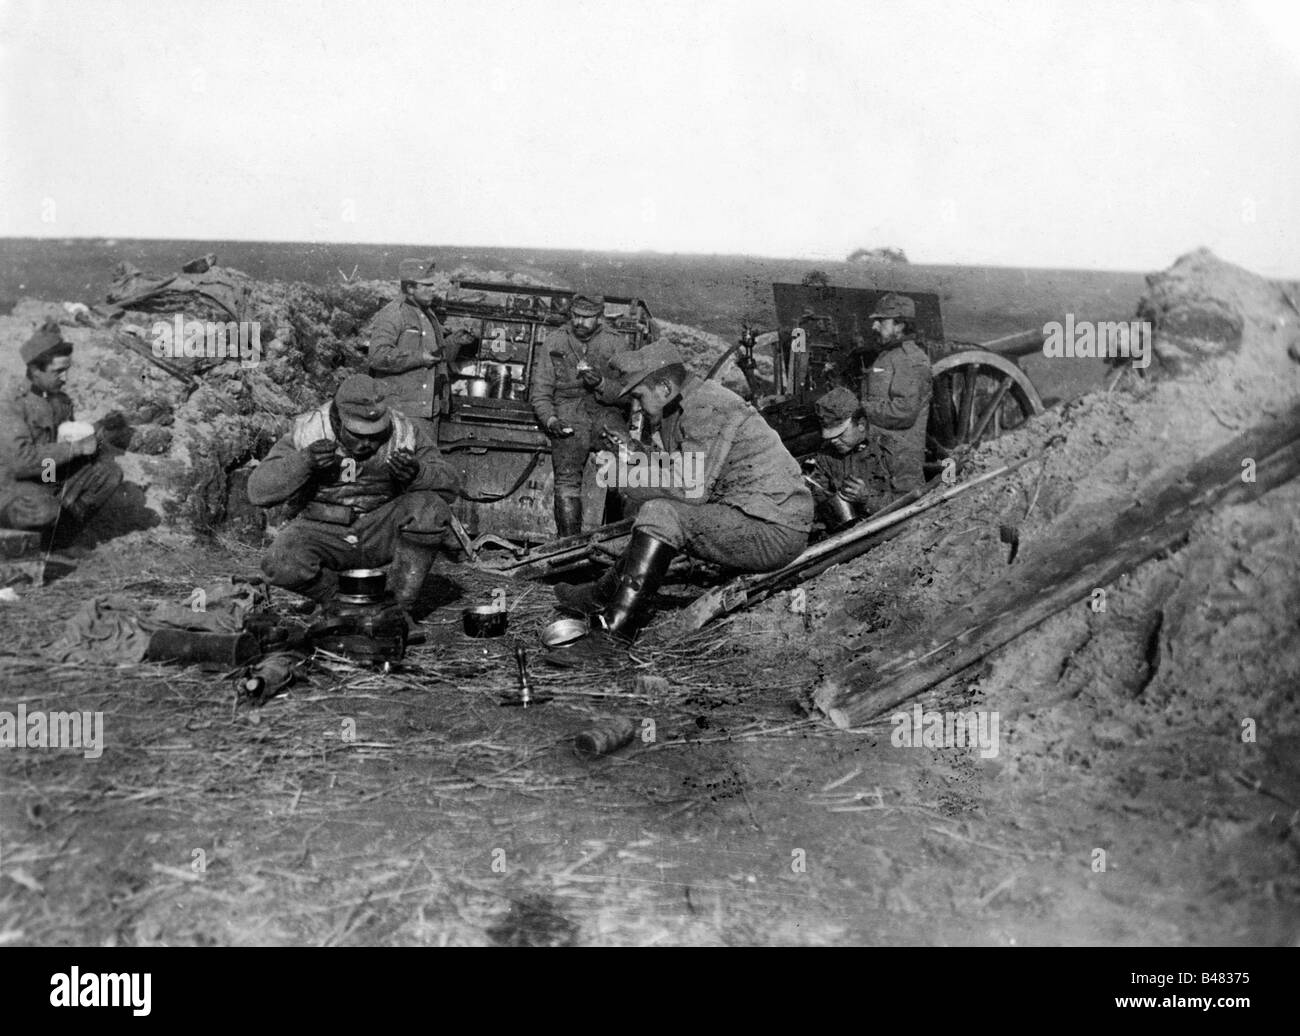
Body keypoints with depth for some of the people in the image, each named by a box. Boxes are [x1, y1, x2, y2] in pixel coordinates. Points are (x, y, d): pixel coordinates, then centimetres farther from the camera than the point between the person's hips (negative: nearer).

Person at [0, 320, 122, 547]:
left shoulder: (61, 400, 4)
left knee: (110, 473, -9)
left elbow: (66, 440, 18)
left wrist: (88, 442, -7)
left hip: (56, 480, 7)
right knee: (47, 511, -38)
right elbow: (22, 460, -30)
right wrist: (75, 447, -28)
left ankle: (62, 531, -3)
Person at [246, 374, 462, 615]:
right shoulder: (308, 432, -13)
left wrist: (417, 473, -33)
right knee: (281, 566, -31)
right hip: (324, 531, -1)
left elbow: (450, 485, -10)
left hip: (381, 532, 1)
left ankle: (403, 601, -11)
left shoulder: (403, 433, -12)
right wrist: (303, 461, -31)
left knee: (431, 509, -28)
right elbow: (258, 491, -14)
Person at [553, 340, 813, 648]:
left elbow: (691, 489, -22)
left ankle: (615, 629, -18)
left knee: (661, 513, -19)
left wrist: (629, 481, -9)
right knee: (662, 516, 19)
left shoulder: (707, 407, -16)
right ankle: (601, 596, 27)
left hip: (774, 531, -10)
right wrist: (638, 455, 9)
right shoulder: (689, 408, 15)